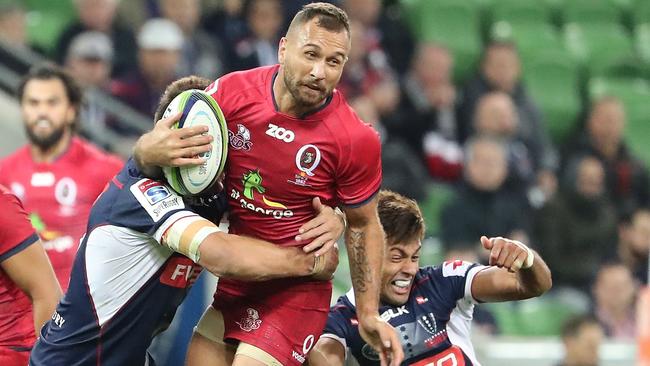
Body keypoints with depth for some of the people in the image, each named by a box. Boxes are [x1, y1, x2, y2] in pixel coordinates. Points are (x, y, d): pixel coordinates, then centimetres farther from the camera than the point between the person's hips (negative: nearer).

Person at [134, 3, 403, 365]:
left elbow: (363, 225, 0)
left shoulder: (357, 140, -14)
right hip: (230, 278, 4)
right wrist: (149, 151, -24)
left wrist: (369, 315, -2)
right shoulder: (233, 92, -9)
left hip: (296, 290, -4)